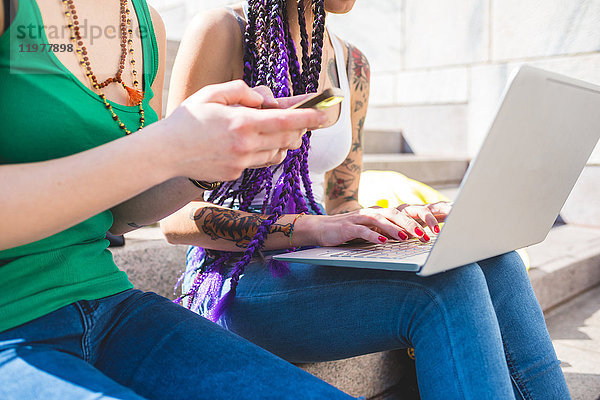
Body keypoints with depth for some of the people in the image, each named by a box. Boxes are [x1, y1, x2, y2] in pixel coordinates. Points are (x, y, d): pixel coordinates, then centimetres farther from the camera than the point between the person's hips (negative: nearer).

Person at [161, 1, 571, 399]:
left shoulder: (353, 64, 12)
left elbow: (341, 205, 15)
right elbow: (176, 217, -13)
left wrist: (397, 219, -8)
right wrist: (310, 228, -26)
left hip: (311, 264, 6)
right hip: (237, 275, -5)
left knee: (495, 264, -20)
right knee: (448, 286, -28)